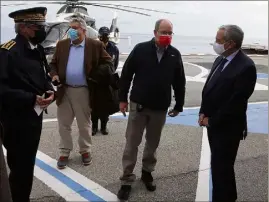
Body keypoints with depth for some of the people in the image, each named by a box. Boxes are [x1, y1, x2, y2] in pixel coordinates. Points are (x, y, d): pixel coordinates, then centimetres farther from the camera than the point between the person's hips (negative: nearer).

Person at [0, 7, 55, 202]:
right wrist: (31, 99, -28)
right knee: (20, 168, 2)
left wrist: (50, 90, -2)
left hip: (35, 116, 8)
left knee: (28, 165, 21)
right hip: (17, 120, -8)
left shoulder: (37, 50, 9)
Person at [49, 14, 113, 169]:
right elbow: (53, 63, 12)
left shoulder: (95, 45, -4)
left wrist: (96, 75, -14)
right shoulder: (62, 45, 5)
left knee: (85, 124, 11)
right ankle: (65, 152, 23)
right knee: (64, 124, 9)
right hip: (64, 90, 3)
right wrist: (54, 75, -7)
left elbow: (108, 63, -1)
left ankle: (85, 151, 27)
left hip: (83, 91, -3)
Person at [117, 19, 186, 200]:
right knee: (132, 143, 3)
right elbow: (126, 74, -2)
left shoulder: (175, 54, 0)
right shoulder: (140, 49, -7)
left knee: (153, 143, 15)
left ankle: (147, 173, 34)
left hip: (160, 108, 2)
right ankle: (127, 180, 13)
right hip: (138, 105, -2)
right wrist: (123, 98, -3)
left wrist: (179, 105, 8)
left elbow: (180, 82, 6)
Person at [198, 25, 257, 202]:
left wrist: (212, 120, -14)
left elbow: (236, 101, -21)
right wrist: (203, 113, 0)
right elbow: (209, 87, 11)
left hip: (227, 127, -8)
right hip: (214, 123, 8)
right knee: (221, 165, 19)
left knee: (221, 167, 1)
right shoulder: (220, 59, 6)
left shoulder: (246, 66, -19)